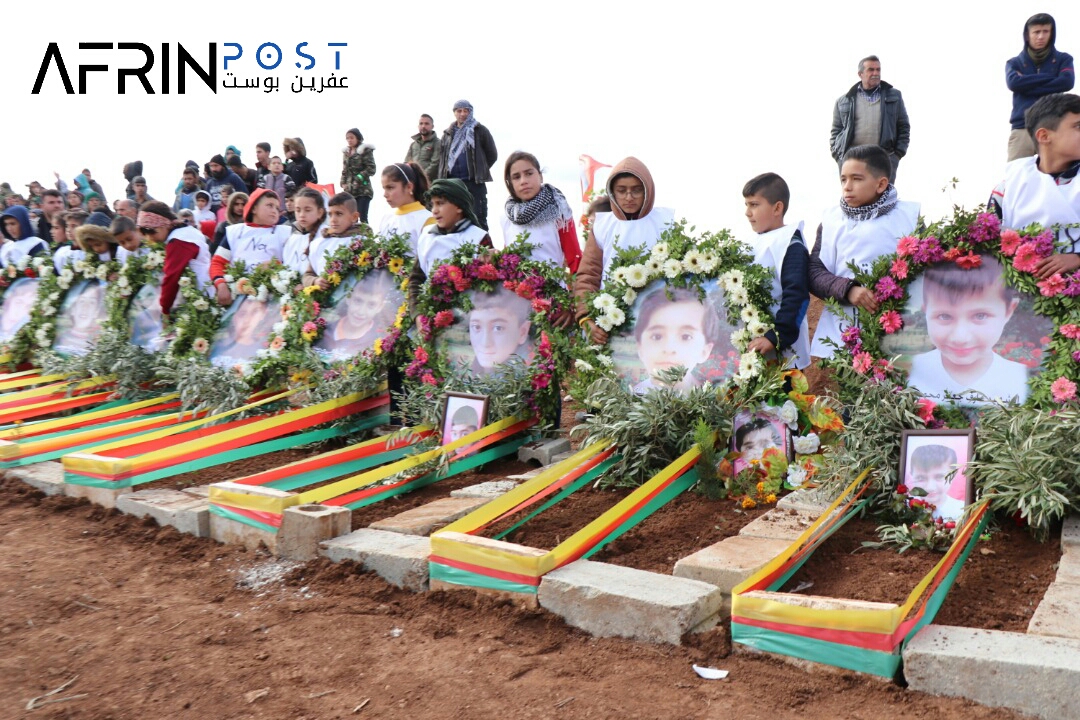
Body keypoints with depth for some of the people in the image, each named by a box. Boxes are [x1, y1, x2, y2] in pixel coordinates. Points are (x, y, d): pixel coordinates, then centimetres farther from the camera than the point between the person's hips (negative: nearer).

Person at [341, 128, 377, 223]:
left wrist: (358, 179, -14)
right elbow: (345, 170, 20)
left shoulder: (365, 150, -3)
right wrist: (343, 183, 4)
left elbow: (371, 169, -10)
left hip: (363, 189, -6)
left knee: (362, 217, -11)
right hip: (349, 190, 6)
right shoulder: (346, 152, 15)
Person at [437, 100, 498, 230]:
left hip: (474, 182, -4)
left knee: (478, 219, -7)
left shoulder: (480, 131, 3)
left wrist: (479, 170, 3)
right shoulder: (448, 134, 16)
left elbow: (492, 155, 4)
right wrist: (442, 177, 10)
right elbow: (442, 156, 21)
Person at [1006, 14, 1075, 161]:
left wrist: (1027, 87, -4)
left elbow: (1067, 82, -4)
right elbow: (1013, 83, -6)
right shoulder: (1014, 63, 16)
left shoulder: (1063, 59, 15)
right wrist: (1049, 77, -2)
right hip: (1022, 128, 0)